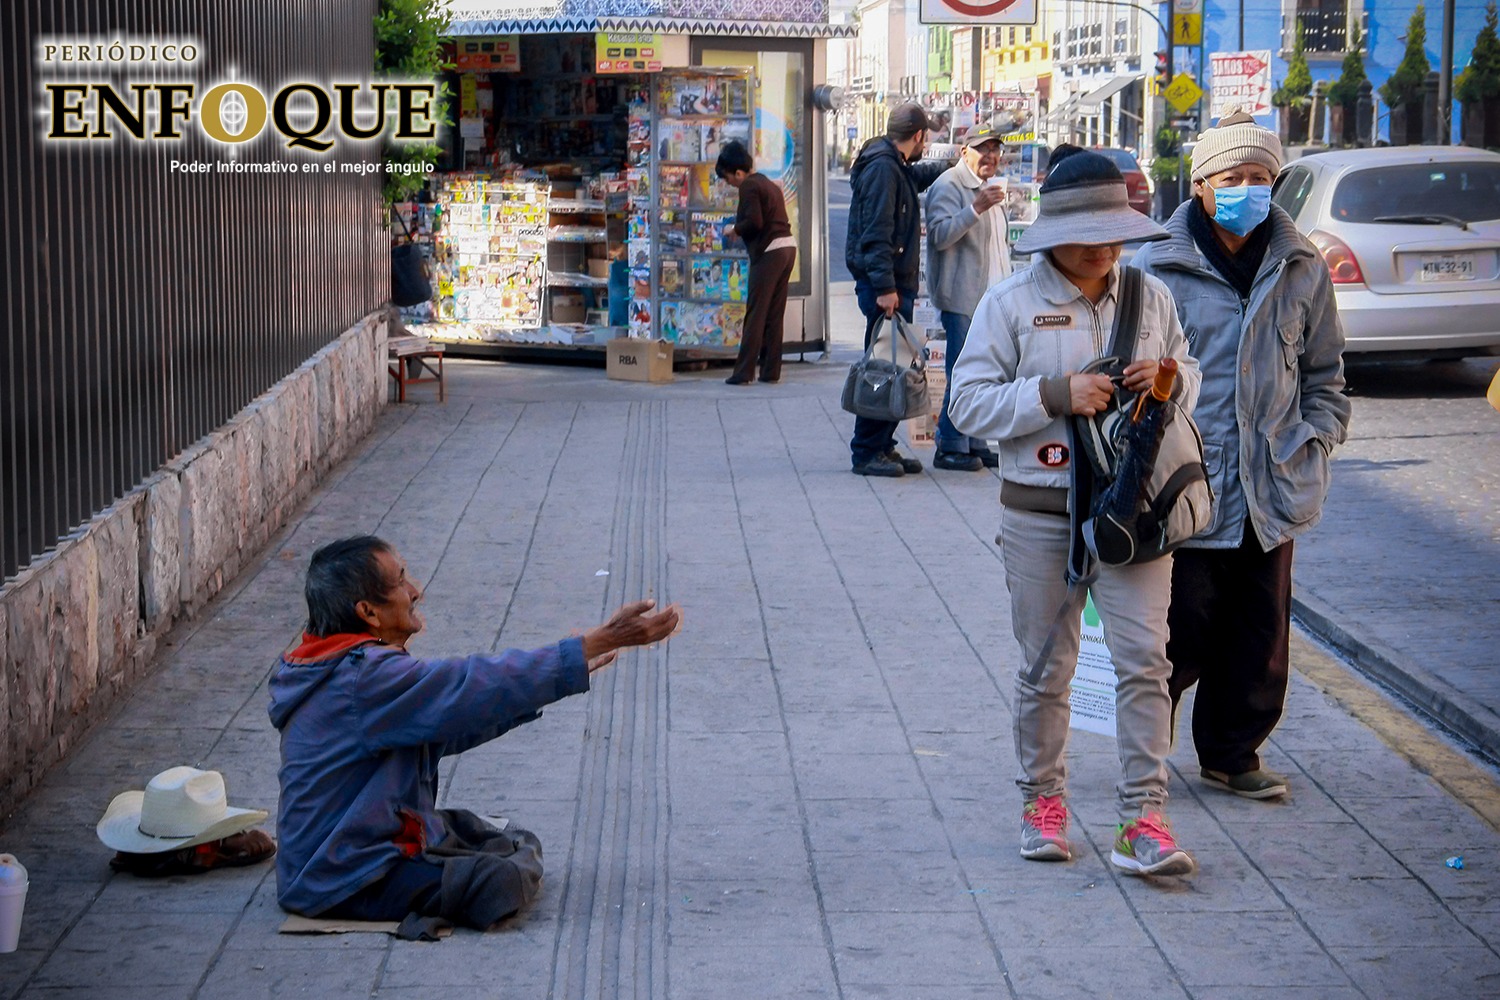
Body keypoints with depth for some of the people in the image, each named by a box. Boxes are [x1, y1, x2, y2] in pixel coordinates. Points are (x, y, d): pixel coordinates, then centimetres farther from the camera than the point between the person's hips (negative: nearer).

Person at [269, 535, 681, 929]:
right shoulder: (366, 678, -23)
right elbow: (478, 688, -25)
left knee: (518, 842, 16)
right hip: (343, 884, -10)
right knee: (502, 881, -26)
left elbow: (445, 726, 14)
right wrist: (602, 640, -21)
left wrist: (565, 672, 11)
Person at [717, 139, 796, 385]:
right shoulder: (769, 184, 20)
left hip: (768, 252, -9)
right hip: (788, 247, 9)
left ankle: (744, 372, -4)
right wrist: (741, 228, 17)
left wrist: (735, 229, -1)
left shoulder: (748, 187, -7)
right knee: (775, 315, 10)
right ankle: (771, 371, 11)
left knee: (755, 315, -5)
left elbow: (754, 222, -18)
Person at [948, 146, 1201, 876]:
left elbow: (1191, 377, 19)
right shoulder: (1011, 303, -3)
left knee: (1145, 659, -7)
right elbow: (969, 404, -7)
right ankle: (1042, 800, 26)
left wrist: (1170, 379, -6)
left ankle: (1144, 819, -4)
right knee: (1045, 668, 9)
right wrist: (1055, 395, -19)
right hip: (1040, 514, -2)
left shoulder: (1151, 297, 7)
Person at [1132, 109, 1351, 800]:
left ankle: (1232, 753, 26)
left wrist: (1316, 439, 6)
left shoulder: (1301, 270, 8)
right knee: (1184, 630, -2)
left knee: (1261, 637, 10)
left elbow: (1325, 370, 18)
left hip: (1270, 486, 4)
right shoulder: (1156, 269, -5)